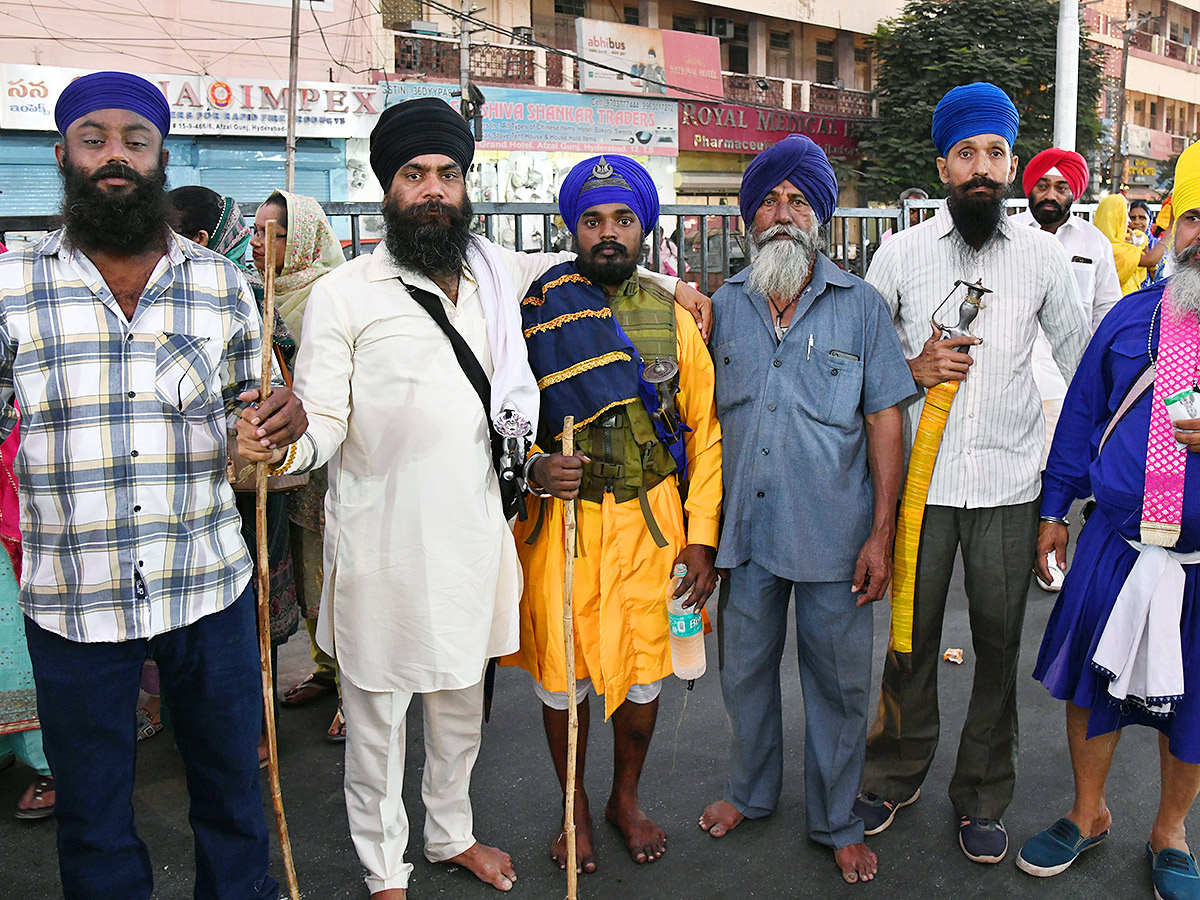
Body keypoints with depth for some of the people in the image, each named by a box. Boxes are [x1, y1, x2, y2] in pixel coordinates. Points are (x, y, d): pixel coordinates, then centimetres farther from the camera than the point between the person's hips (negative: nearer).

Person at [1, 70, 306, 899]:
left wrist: (287, 418, -10)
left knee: (232, 780, 17)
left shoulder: (222, 285, 3)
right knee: (93, 812, 15)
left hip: (210, 587, 1)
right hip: (71, 602, -1)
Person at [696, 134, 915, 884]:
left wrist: (882, 532, -8)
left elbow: (885, 420, -3)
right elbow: (711, 417, 11)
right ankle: (752, 791, 40)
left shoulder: (861, 304, -2)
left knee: (838, 683, 10)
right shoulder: (727, 305, 5)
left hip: (835, 534, -2)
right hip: (745, 530, 3)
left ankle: (838, 822, 30)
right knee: (745, 669, 16)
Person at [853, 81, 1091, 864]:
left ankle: (983, 798, 27)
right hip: (921, 476, 0)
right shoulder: (901, 253, 0)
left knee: (999, 642, 9)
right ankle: (898, 773, 31)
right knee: (911, 632, 10)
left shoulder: (1043, 255, 2)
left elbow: (1083, 362, 11)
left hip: (1011, 483, 1)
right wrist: (912, 368, -12)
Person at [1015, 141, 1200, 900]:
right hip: (1115, 545, 2)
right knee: (1094, 682, 15)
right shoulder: (1132, 316, 3)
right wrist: (1055, 506, 10)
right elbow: (1082, 411, 9)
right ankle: (1089, 815, 38)